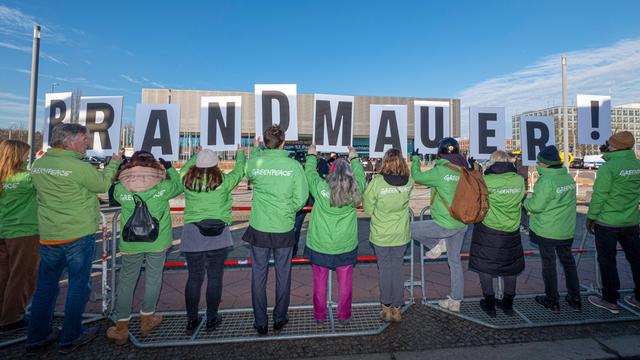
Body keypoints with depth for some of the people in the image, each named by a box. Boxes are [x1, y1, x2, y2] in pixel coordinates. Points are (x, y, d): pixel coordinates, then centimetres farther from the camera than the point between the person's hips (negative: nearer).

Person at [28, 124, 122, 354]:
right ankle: (71, 338, 20)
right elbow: (103, 184, -6)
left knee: (46, 285, 18)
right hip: (79, 235, -6)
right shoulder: (79, 167, -20)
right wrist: (114, 163, 7)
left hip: (48, 236, 6)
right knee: (78, 284, 9)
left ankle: (37, 337, 30)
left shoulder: (37, 165, 3)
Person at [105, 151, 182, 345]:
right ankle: (147, 320, 29)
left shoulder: (121, 189, -10)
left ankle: (121, 328, 24)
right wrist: (170, 168, 19)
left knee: (126, 281, 14)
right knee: (153, 279, 15)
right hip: (157, 242, -1)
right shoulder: (162, 187, -13)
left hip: (130, 243, 1)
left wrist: (126, 173, 16)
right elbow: (179, 186, 7)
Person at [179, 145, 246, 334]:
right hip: (217, 235, -3)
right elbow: (239, 171, 11)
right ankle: (211, 318, 22)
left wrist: (197, 155, 41)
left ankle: (191, 320, 23)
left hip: (192, 235, 3)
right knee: (215, 277, 9)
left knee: (194, 278, 12)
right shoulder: (223, 181, -7)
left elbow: (185, 168, 24)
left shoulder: (186, 180, 1)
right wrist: (240, 154, 28)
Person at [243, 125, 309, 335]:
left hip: (259, 229, 1)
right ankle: (280, 319, 32)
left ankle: (260, 323, 27)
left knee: (259, 276, 15)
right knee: (283, 275, 16)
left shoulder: (254, 162, -7)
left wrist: (255, 149, 30)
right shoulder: (293, 165, -11)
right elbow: (301, 197, -10)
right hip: (284, 230, -1)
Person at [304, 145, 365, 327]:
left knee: (320, 283, 16)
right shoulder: (355, 190, -12)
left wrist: (311, 155, 20)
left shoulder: (320, 188, -16)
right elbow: (360, 175, 9)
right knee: (345, 283, 17)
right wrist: (354, 158, 27)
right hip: (346, 247, 1)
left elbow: (310, 173, 3)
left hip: (320, 246, -1)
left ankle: (319, 317, 32)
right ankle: (343, 317, 32)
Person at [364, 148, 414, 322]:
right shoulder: (409, 182, -11)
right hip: (401, 234, 2)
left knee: (384, 269, 13)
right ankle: (397, 309, 27)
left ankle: (386, 308, 26)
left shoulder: (376, 182, -19)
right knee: (397, 269, 15)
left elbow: (368, 208, -9)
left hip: (381, 234, -2)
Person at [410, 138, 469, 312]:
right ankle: (455, 301, 27)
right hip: (461, 225, 7)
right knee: (455, 261, 17)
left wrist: (415, 159, 13)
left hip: (445, 225, -7)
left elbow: (417, 177, -4)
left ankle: (437, 244, 5)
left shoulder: (440, 171, -17)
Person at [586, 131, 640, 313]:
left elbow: (599, 196, -16)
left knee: (607, 261, 6)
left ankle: (610, 300, 16)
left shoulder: (608, 167, -17)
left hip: (607, 223, -6)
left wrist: (591, 217, -6)